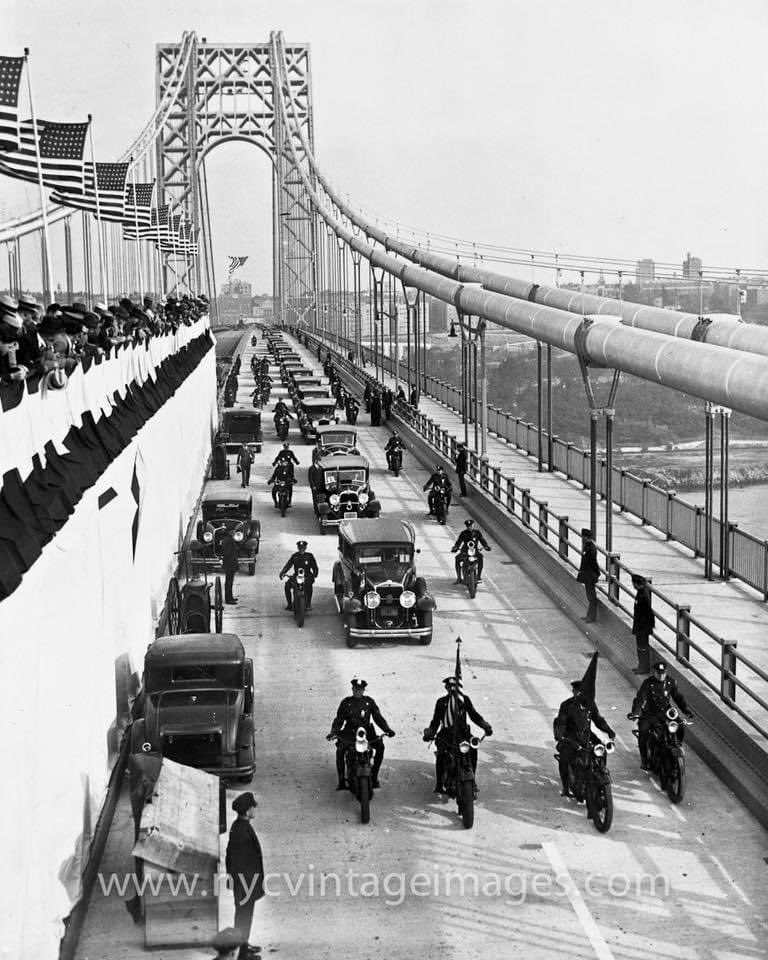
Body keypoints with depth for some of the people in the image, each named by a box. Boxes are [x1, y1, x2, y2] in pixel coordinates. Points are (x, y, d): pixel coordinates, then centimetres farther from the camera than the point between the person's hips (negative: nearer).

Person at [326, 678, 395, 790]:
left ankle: (374, 775, -10)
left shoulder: (369, 701, 8)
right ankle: (341, 780, -20)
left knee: (380, 746, -25)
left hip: (367, 732, 1)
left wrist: (387, 729, -9)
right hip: (350, 733, -1)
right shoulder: (346, 702, 6)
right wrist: (333, 732, -12)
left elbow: (378, 717, 6)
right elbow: (339, 719, 5)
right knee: (340, 750, -28)